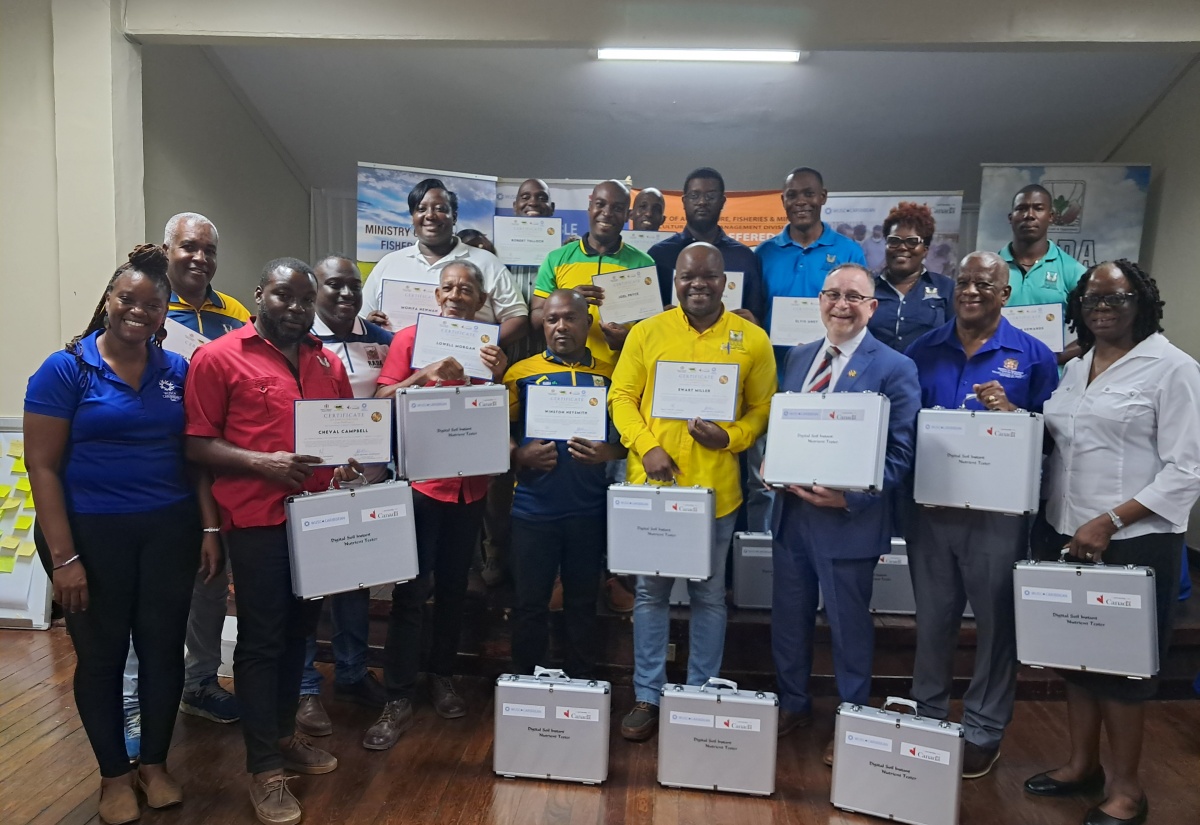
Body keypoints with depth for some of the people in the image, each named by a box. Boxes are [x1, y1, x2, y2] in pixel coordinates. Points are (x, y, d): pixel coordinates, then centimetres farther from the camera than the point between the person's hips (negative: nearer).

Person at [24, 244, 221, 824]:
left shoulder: (177, 371, 3)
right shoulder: (65, 369, -7)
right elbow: (42, 466, -8)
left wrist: (209, 528, 0)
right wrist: (63, 557, -12)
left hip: (169, 530, 3)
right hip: (92, 534, -3)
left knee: (163, 647, 12)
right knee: (100, 654, 12)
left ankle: (155, 764, 32)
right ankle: (114, 774, 31)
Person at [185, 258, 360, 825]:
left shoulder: (327, 362, 13)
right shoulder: (218, 358, -5)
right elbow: (197, 444, -8)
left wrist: (350, 462, 0)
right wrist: (263, 463, -20)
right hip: (257, 520, -6)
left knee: (299, 631, 17)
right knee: (261, 640, 3)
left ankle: (285, 736, 35)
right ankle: (264, 769, 16)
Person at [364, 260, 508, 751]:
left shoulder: (489, 346, 7)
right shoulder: (411, 338, -1)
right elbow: (380, 400, -8)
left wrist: (498, 376, -10)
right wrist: (425, 375, -22)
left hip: (470, 484, 3)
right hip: (420, 479, -3)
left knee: (453, 587, 14)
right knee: (411, 591, -3)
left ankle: (442, 678, 30)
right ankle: (398, 701, 7)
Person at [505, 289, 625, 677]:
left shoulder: (609, 375, 5)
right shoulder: (521, 373, 3)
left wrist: (608, 452, -13)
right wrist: (520, 455, -15)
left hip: (589, 509, 1)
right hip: (533, 509, -1)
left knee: (583, 602, 14)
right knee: (530, 603, 10)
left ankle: (582, 683, 30)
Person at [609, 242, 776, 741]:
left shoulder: (752, 339, 1)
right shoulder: (646, 333, 2)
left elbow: (762, 409, 3)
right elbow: (621, 397, 1)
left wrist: (730, 437, -15)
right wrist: (646, 447, -13)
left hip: (716, 489, 0)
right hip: (651, 484, 1)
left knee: (709, 596, 12)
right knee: (651, 592, 11)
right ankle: (647, 697, 26)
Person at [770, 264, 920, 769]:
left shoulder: (894, 369, -9)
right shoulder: (798, 358, 9)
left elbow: (900, 454, -10)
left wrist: (852, 497, -21)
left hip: (848, 519, -5)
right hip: (791, 511, 5)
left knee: (849, 625, 11)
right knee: (788, 616, 17)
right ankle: (793, 704, 38)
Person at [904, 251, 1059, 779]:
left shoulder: (1033, 355, 0)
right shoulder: (924, 350, 6)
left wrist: (1011, 412, -18)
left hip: (998, 509, -2)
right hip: (930, 503, 2)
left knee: (995, 620, 8)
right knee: (933, 617, 14)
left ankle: (984, 731, 25)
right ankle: (927, 717, 31)